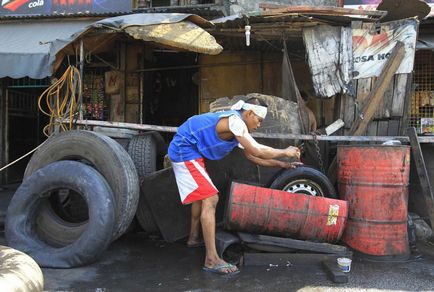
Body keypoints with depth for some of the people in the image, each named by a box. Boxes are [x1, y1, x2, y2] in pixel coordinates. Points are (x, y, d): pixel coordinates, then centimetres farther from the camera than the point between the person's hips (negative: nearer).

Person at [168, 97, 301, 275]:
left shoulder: (238, 127, 11)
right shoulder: (234, 120, -19)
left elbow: (253, 156, 16)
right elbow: (257, 151, -22)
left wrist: (283, 164, 13)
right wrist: (285, 152, -8)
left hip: (186, 152, 11)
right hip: (185, 150, -11)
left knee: (201, 194, 26)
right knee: (210, 199, -16)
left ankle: (194, 238, 44)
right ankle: (211, 260, -15)